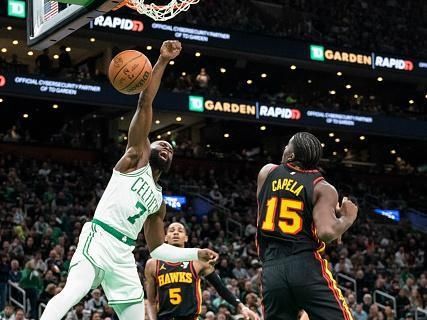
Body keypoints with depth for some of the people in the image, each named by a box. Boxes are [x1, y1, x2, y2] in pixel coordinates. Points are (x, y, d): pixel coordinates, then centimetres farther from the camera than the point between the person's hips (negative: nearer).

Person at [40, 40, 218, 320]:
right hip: (98, 239, -8)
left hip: (124, 255, 8)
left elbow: (157, 248, 29)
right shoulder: (137, 157, 9)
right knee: (73, 292, -30)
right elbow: (145, 104, -1)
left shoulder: (159, 200, 26)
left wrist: (196, 254, 20)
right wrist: (162, 62, -6)